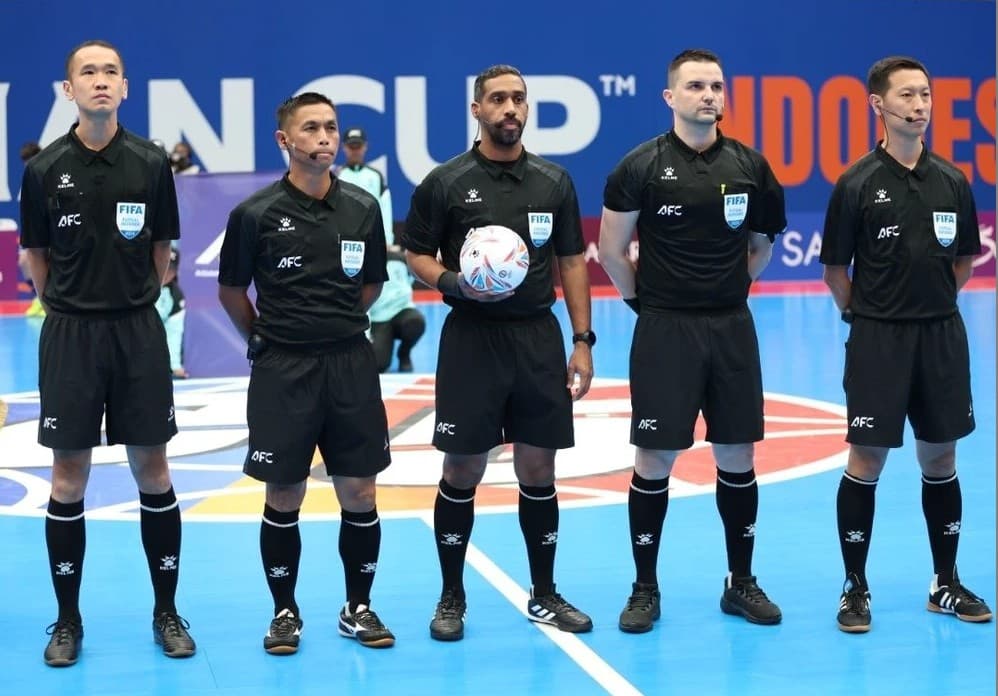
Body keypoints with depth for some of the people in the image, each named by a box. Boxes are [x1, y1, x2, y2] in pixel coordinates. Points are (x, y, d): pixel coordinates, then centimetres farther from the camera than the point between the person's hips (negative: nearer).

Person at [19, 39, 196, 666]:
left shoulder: (151, 163, -1)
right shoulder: (45, 169, -2)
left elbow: (162, 249, 9)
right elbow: (36, 255, 8)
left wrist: (139, 302, 8)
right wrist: (68, 306, 6)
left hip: (139, 331, 0)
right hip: (70, 332, 0)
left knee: (152, 469, 5)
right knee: (69, 476, 4)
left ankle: (167, 612, 17)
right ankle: (68, 618, 15)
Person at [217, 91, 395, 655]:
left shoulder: (363, 208, 2)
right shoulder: (256, 214, -6)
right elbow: (232, 291, 6)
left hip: (351, 364, 2)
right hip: (282, 370, -2)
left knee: (359, 494, 6)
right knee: (284, 497, 5)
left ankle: (358, 608, 20)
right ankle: (286, 612, 19)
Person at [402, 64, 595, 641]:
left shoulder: (554, 181, 6)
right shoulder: (446, 182, -2)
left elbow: (572, 261, 9)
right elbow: (417, 254, 3)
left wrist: (583, 342, 4)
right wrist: (452, 281, -18)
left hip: (539, 337, 3)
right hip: (471, 337, -2)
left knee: (539, 472, 7)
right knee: (462, 473, 2)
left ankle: (544, 595, 20)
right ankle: (452, 598, 15)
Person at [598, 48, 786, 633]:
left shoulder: (749, 166, 3)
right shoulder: (641, 166, -7)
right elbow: (612, 250, -1)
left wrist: (730, 289, 12)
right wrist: (645, 301, 5)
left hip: (732, 328, 3)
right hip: (665, 329, -3)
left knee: (738, 459, 8)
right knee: (655, 461, 1)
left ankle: (741, 584, 21)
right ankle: (645, 590, 12)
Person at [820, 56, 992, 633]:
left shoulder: (952, 181, 4)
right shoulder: (858, 184, -8)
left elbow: (965, 259, 15)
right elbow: (836, 269, -2)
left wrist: (933, 303, 11)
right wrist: (866, 313, 6)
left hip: (942, 335, 4)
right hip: (879, 339, -4)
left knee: (941, 460, 11)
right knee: (867, 461, 0)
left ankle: (947, 585, 21)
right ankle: (856, 589, 10)